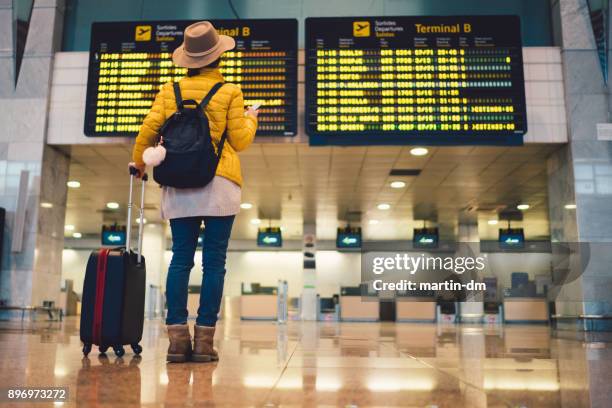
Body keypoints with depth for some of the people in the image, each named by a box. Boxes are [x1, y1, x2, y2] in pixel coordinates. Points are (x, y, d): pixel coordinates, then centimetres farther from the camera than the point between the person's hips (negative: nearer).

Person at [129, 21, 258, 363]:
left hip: (179, 185, 3)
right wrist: (251, 119, 22)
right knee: (214, 261, 0)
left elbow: (148, 131, 5)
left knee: (181, 258, 5)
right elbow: (239, 142, 1)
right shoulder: (229, 93, 1)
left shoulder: (170, 91, 9)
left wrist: (138, 163, 24)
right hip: (219, 184, -3)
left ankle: (177, 337, 2)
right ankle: (204, 339, 0)